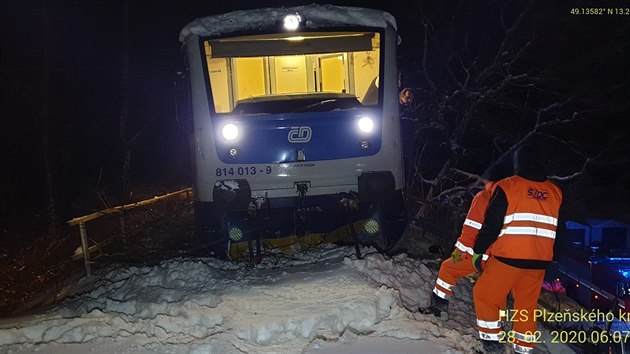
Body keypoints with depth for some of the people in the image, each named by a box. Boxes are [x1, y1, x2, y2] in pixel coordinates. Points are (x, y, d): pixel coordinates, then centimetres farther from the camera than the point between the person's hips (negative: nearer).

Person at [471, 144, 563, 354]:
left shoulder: (508, 186, -7)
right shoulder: (555, 192, 9)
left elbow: (492, 224, -8)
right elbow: (558, 230, 18)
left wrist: (478, 251, -1)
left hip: (509, 257, -5)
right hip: (540, 261, 5)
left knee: (484, 295, 11)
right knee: (527, 305, 17)